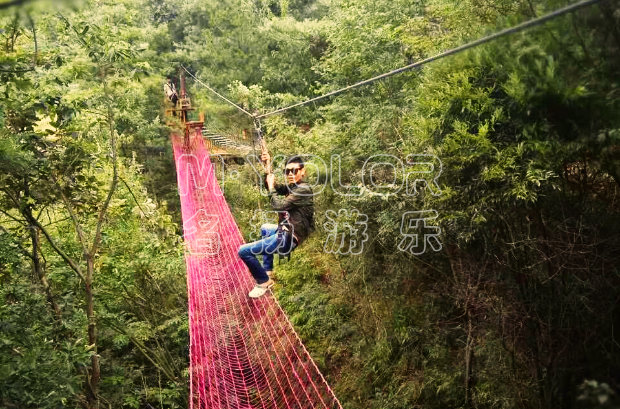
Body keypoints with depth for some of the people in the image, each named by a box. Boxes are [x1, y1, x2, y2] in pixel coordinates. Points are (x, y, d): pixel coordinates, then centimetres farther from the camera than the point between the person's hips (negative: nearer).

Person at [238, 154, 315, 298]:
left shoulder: (304, 189, -20)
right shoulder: (292, 187, 8)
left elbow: (278, 205, -24)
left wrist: (271, 186, -11)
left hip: (288, 239, -11)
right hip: (286, 231, 11)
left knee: (244, 251, -13)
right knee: (265, 228, 42)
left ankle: (264, 281, 5)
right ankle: (267, 269, 38)